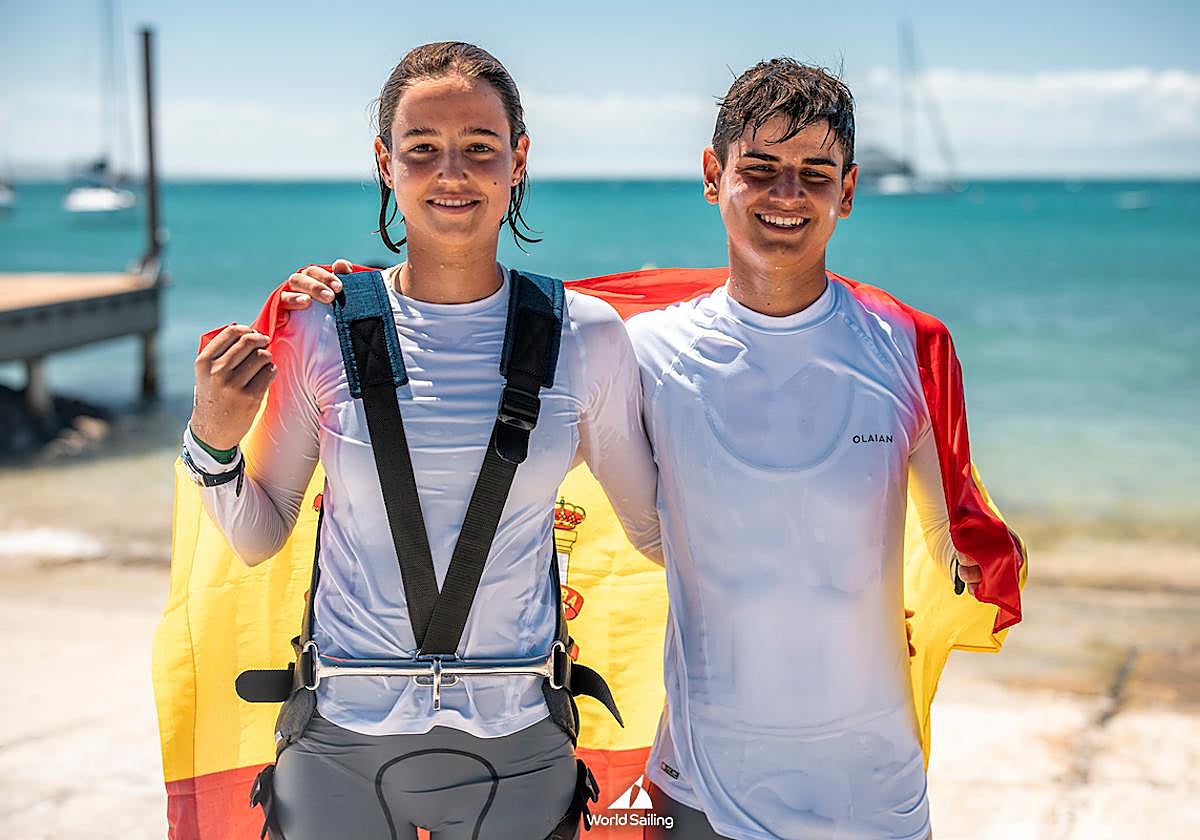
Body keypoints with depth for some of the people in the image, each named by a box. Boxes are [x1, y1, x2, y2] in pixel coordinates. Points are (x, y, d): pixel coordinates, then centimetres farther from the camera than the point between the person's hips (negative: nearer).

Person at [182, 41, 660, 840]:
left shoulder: (587, 337, -4)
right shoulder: (322, 326, -5)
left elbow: (657, 526, 5)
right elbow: (258, 538, 4)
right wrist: (214, 444, -13)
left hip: (515, 747, 0)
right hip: (339, 749, 0)